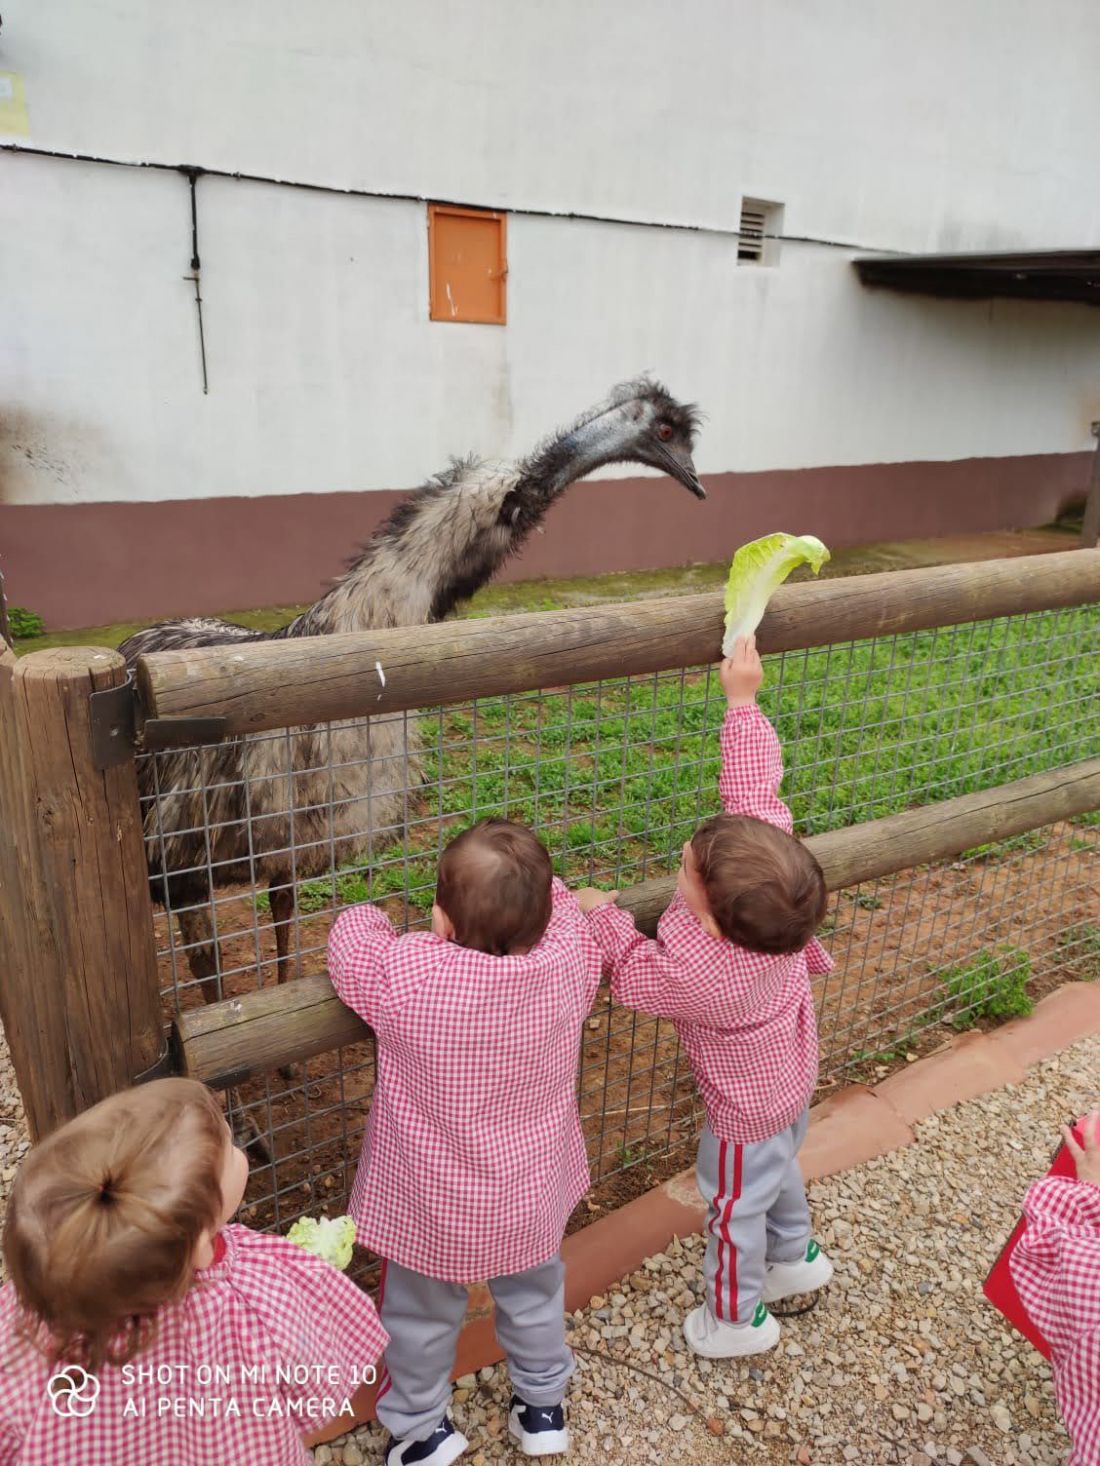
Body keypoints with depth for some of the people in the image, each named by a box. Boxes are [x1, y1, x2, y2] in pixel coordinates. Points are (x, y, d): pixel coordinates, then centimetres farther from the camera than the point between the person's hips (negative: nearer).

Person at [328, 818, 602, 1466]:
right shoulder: (572, 954, -27)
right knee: (535, 1295, 30)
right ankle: (544, 1405, 54)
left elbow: (352, 934, -14)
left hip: (434, 1203, -2)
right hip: (530, 1192, 3)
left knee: (424, 1315, 26)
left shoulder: (401, 974, -35)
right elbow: (560, 904, -4)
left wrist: (396, 919, 2)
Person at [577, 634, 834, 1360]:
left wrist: (601, 913, -11)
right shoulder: (772, 860, -33)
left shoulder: (702, 976, -44)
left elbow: (634, 973, -22)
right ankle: (795, 1257, 60)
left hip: (747, 1110, -7)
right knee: (780, 1168, 34)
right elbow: (755, 787, -20)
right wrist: (743, 701, -17)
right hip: (791, 1081, 7)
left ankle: (738, 1319, 47)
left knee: (736, 1207, 21)